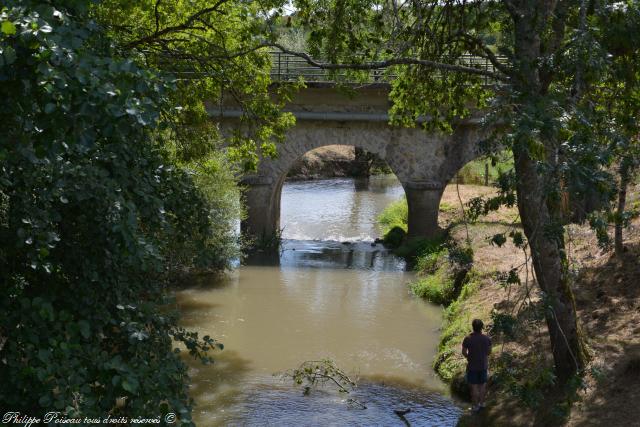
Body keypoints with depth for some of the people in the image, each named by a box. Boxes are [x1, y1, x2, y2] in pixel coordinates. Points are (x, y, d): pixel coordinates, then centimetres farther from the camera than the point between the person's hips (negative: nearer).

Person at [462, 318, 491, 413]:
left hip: (472, 366, -3)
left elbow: (464, 352, -10)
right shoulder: (486, 338, -13)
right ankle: (481, 404, 31)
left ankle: (476, 406, 19)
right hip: (483, 365, 3)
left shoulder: (467, 339, -21)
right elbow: (489, 352, 1)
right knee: (482, 385, 19)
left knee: (474, 386, 10)